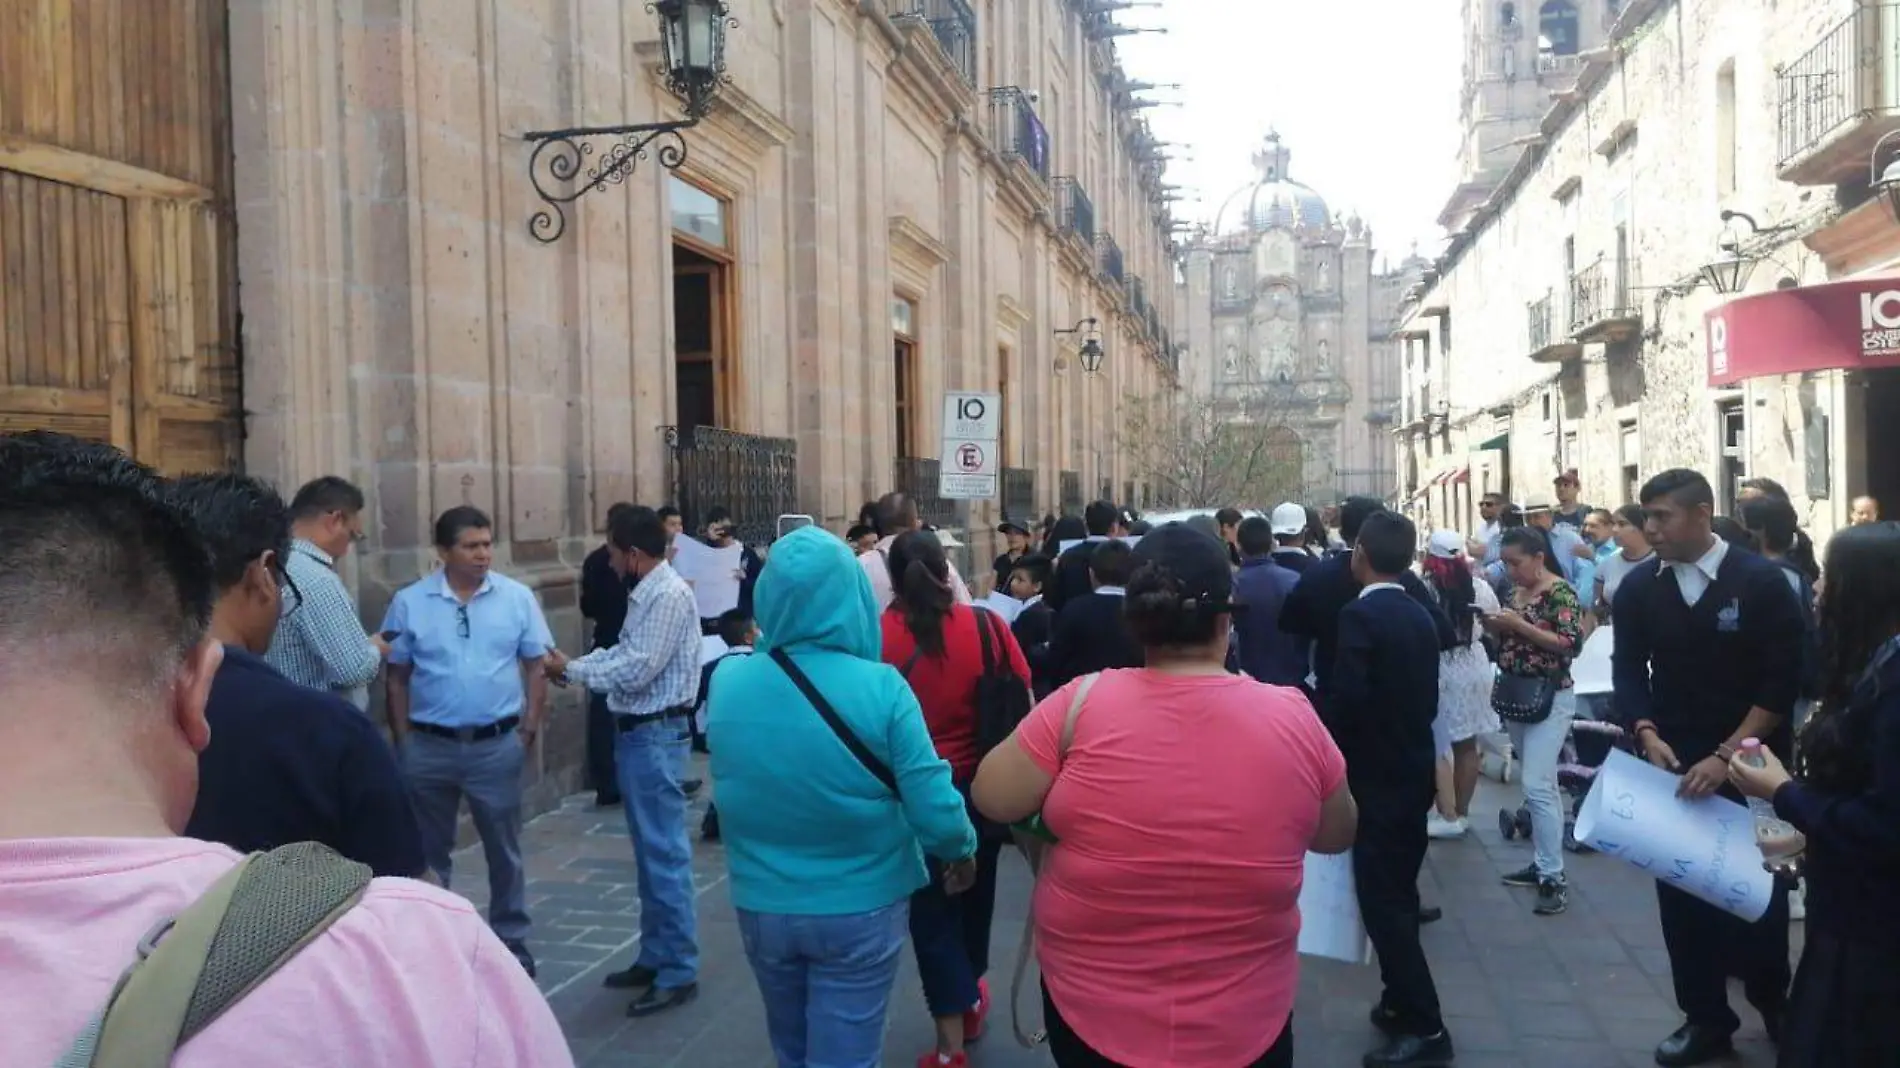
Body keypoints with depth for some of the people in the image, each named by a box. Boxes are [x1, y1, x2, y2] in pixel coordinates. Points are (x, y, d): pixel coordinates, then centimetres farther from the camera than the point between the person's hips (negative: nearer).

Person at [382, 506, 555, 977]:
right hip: (429, 746, 0)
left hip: (497, 744, 0)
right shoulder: (409, 602, -3)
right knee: (429, 852, 14)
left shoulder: (517, 597, -3)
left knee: (504, 850, 11)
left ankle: (511, 942, 25)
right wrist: (402, 741, 1)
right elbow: (397, 678, 2)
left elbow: (535, 667, 2)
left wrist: (529, 729, -3)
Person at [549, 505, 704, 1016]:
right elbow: (623, 650, 16)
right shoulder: (645, 594, 12)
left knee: (665, 853, -4)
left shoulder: (669, 596, -18)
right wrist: (572, 663, 6)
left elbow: (638, 669, -22)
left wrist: (572, 671, -11)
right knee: (648, 851, 17)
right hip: (638, 733, 10)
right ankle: (655, 957, 28)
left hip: (657, 735, -10)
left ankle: (679, 972, 4)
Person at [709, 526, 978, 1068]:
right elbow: (934, 810, -19)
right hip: (860, 908, -3)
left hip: (761, 906, 3)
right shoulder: (880, 688, -21)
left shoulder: (726, 681, -10)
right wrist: (963, 850, 3)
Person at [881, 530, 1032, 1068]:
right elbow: (1024, 706, -4)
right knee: (974, 893, 23)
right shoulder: (986, 625, -11)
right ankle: (970, 999, 45)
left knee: (931, 909, 10)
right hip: (982, 786, 2)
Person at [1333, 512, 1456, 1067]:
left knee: (1382, 902, -3)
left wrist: (1330, 758, -9)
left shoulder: (1360, 614, -19)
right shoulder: (1420, 615, 6)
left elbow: (1345, 699, -24)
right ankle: (1403, 1001, 28)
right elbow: (1428, 696, 12)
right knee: (1399, 895, 18)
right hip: (1413, 770, 9)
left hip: (1375, 777, -9)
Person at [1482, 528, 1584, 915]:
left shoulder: (1561, 592, -11)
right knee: (1537, 784, 12)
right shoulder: (1515, 592, 11)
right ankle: (1543, 862, 20)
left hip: (1550, 698, -8)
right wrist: (1496, 627, -2)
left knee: (1537, 786, -13)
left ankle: (1555, 878, -8)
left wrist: (1520, 624, -22)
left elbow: (1572, 644, -19)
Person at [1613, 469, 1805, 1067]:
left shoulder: (1761, 582, -9)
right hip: (1673, 764, 3)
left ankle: (1774, 1005, 31)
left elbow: (1784, 682, -11)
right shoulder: (1638, 588, 1)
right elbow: (1629, 672, 3)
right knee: (1682, 891, 6)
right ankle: (1706, 1017, 20)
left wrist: (1728, 755, -18)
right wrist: (1647, 736, -15)